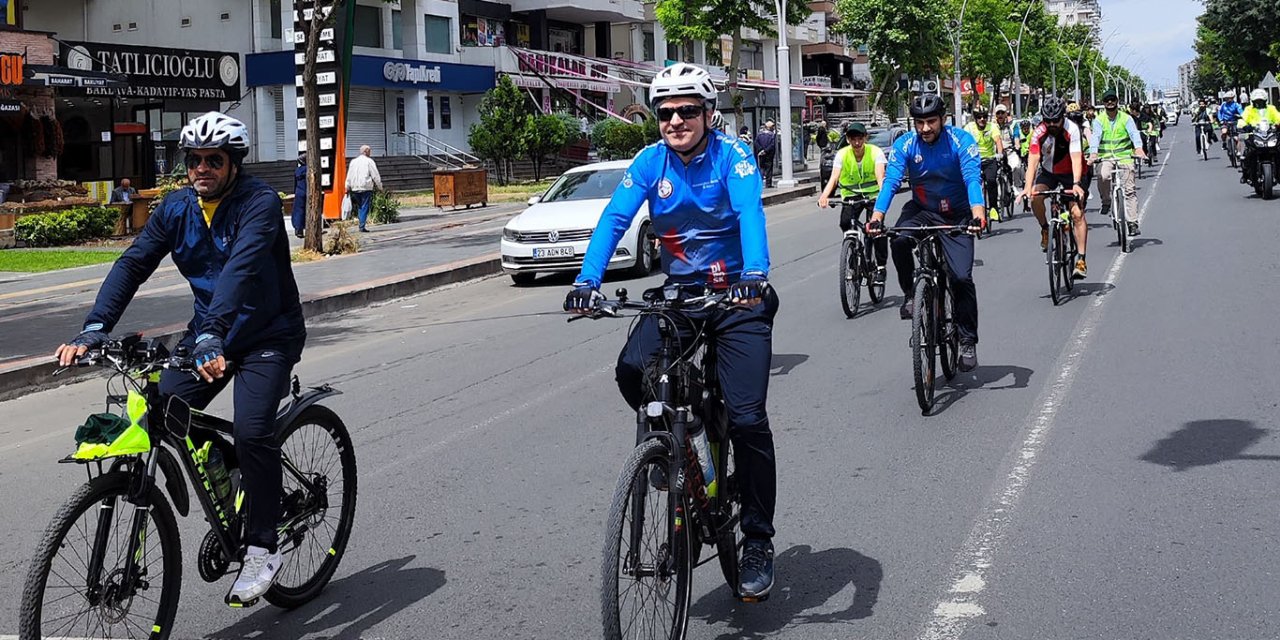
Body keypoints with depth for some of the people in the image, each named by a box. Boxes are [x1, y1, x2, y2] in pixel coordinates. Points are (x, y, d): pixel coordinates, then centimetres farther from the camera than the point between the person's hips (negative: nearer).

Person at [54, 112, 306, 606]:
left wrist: (211, 337, -49)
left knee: (251, 431, -23)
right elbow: (133, 264, -10)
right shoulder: (177, 208, -1)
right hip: (209, 333, 6)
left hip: (267, 334, -6)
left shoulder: (259, 203, -19)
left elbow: (241, 268, -35)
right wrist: (94, 328, -24)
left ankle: (261, 549, -7)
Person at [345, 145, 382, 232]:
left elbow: (349, 176, 14)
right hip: (366, 188, -5)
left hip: (355, 188, 5)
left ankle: (362, 222, 13)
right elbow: (375, 176, -4)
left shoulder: (353, 161, 12)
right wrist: (379, 187, 3)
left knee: (359, 206, 15)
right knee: (365, 207, -5)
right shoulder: (369, 161, -4)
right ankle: (362, 226, -11)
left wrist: (348, 187, 18)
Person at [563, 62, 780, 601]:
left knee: (746, 418, -11)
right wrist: (587, 281, -30)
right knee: (633, 370, -25)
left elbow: (750, 213, -28)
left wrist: (755, 274, -48)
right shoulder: (650, 161, -2)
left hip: (738, 295, -3)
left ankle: (758, 541, 4)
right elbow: (615, 219, -13)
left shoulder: (732, 155, -11)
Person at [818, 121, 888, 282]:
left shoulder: (875, 152, -14)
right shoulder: (842, 154, -9)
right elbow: (834, 178, -20)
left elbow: (880, 177, -26)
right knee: (845, 222, -23)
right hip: (851, 195, 2)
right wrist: (824, 195, -39)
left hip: (873, 194, -2)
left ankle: (881, 266, -8)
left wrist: (882, 193, -48)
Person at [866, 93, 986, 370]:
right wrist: (877, 215, -37)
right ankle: (910, 293, -8)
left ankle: (968, 342, 3)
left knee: (961, 277, -13)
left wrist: (978, 211, -46)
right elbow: (891, 181, -20)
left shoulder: (961, 140, -16)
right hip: (921, 210, 2)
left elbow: (973, 178, -27)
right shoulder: (905, 144, -11)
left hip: (957, 216, -2)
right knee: (899, 239, -32)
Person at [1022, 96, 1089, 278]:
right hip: (1049, 172, 2)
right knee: (1035, 197, -27)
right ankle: (1045, 230, 1)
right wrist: (1028, 187, -43)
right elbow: (1033, 160, -30)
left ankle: (1081, 260, -13)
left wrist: (1076, 184, -48)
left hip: (1072, 173, -2)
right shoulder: (1038, 133, -21)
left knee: (1078, 214, -15)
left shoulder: (1072, 129, -26)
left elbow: (1076, 159, -34)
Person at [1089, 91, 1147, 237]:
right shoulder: (1099, 120, 2)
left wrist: (1138, 148, -34)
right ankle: (1106, 202, -5)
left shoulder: (1126, 118, 2)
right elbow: (1095, 136, -13)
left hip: (1124, 157, 0)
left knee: (1129, 190, -5)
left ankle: (1132, 223, -3)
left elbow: (1134, 133, -13)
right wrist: (1094, 153, -32)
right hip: (1106, 158, 0)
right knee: (1102, 176, -32)